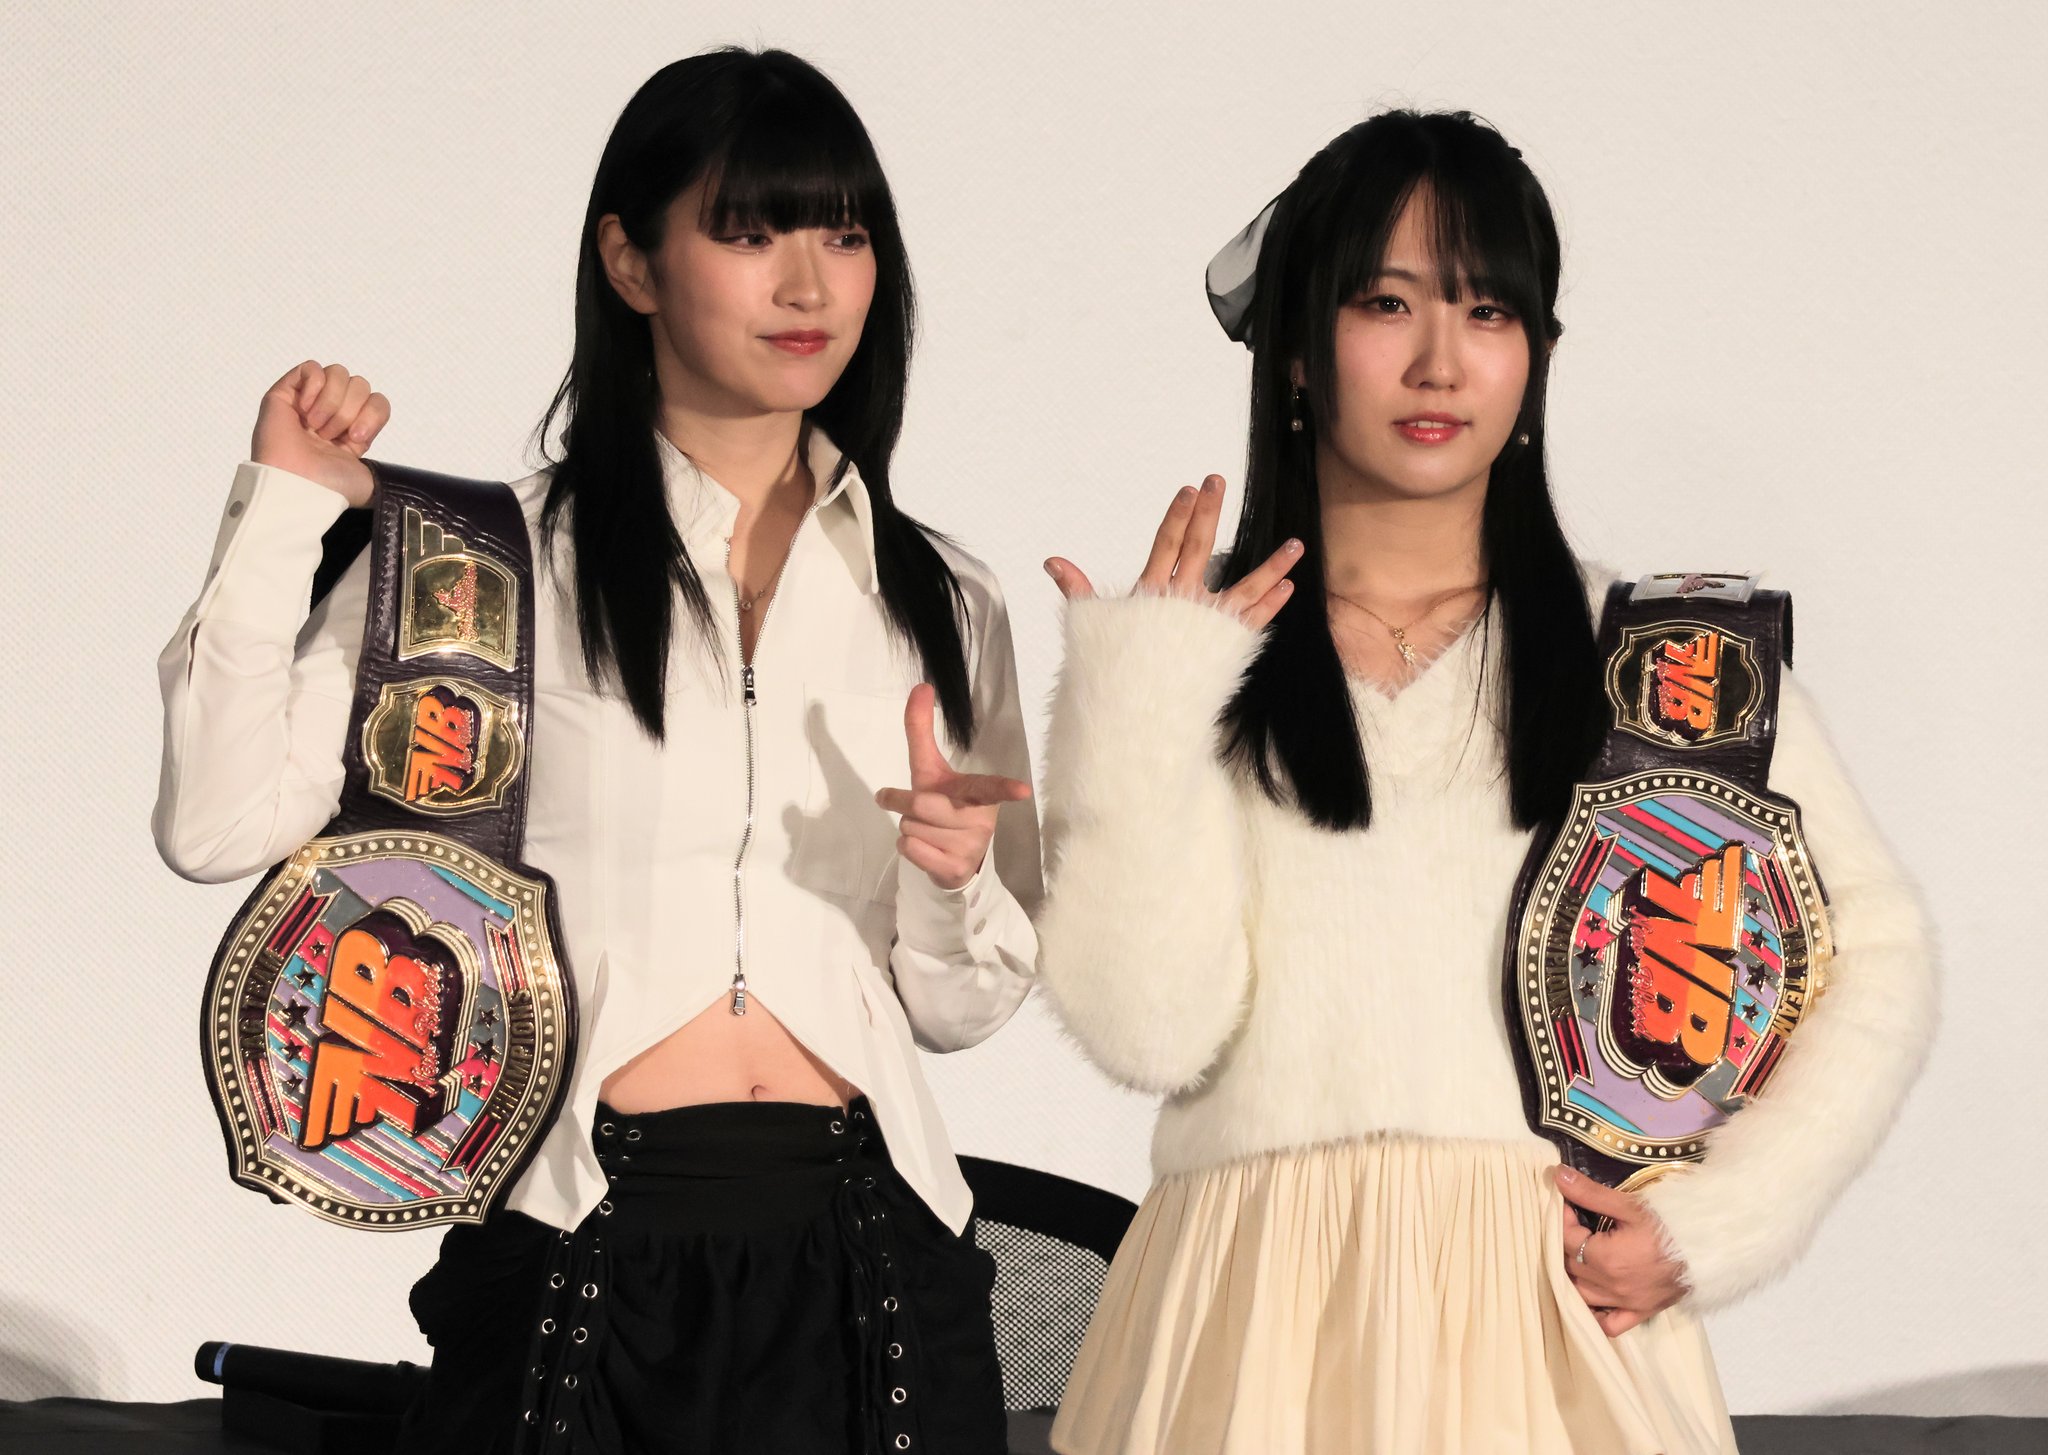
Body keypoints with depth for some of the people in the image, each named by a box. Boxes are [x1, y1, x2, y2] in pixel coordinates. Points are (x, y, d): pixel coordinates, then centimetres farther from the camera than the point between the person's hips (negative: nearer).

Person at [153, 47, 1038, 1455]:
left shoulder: (943, 601, 12)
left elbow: (960, 1007, 14)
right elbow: (219, 823, -9)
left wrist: (956, 875, -7)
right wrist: (282, 508, -9)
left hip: (858, 1251, 3)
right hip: (584, 1257, -3)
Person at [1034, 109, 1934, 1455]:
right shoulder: (1190, 659, 6)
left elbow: (1876, 958, 6)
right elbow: (1151, 1028, -5)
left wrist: (1713, 1222, -4)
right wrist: (1140, 709, -9)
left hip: (1562, 1321, 0)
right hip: (1267, 1324, 0)